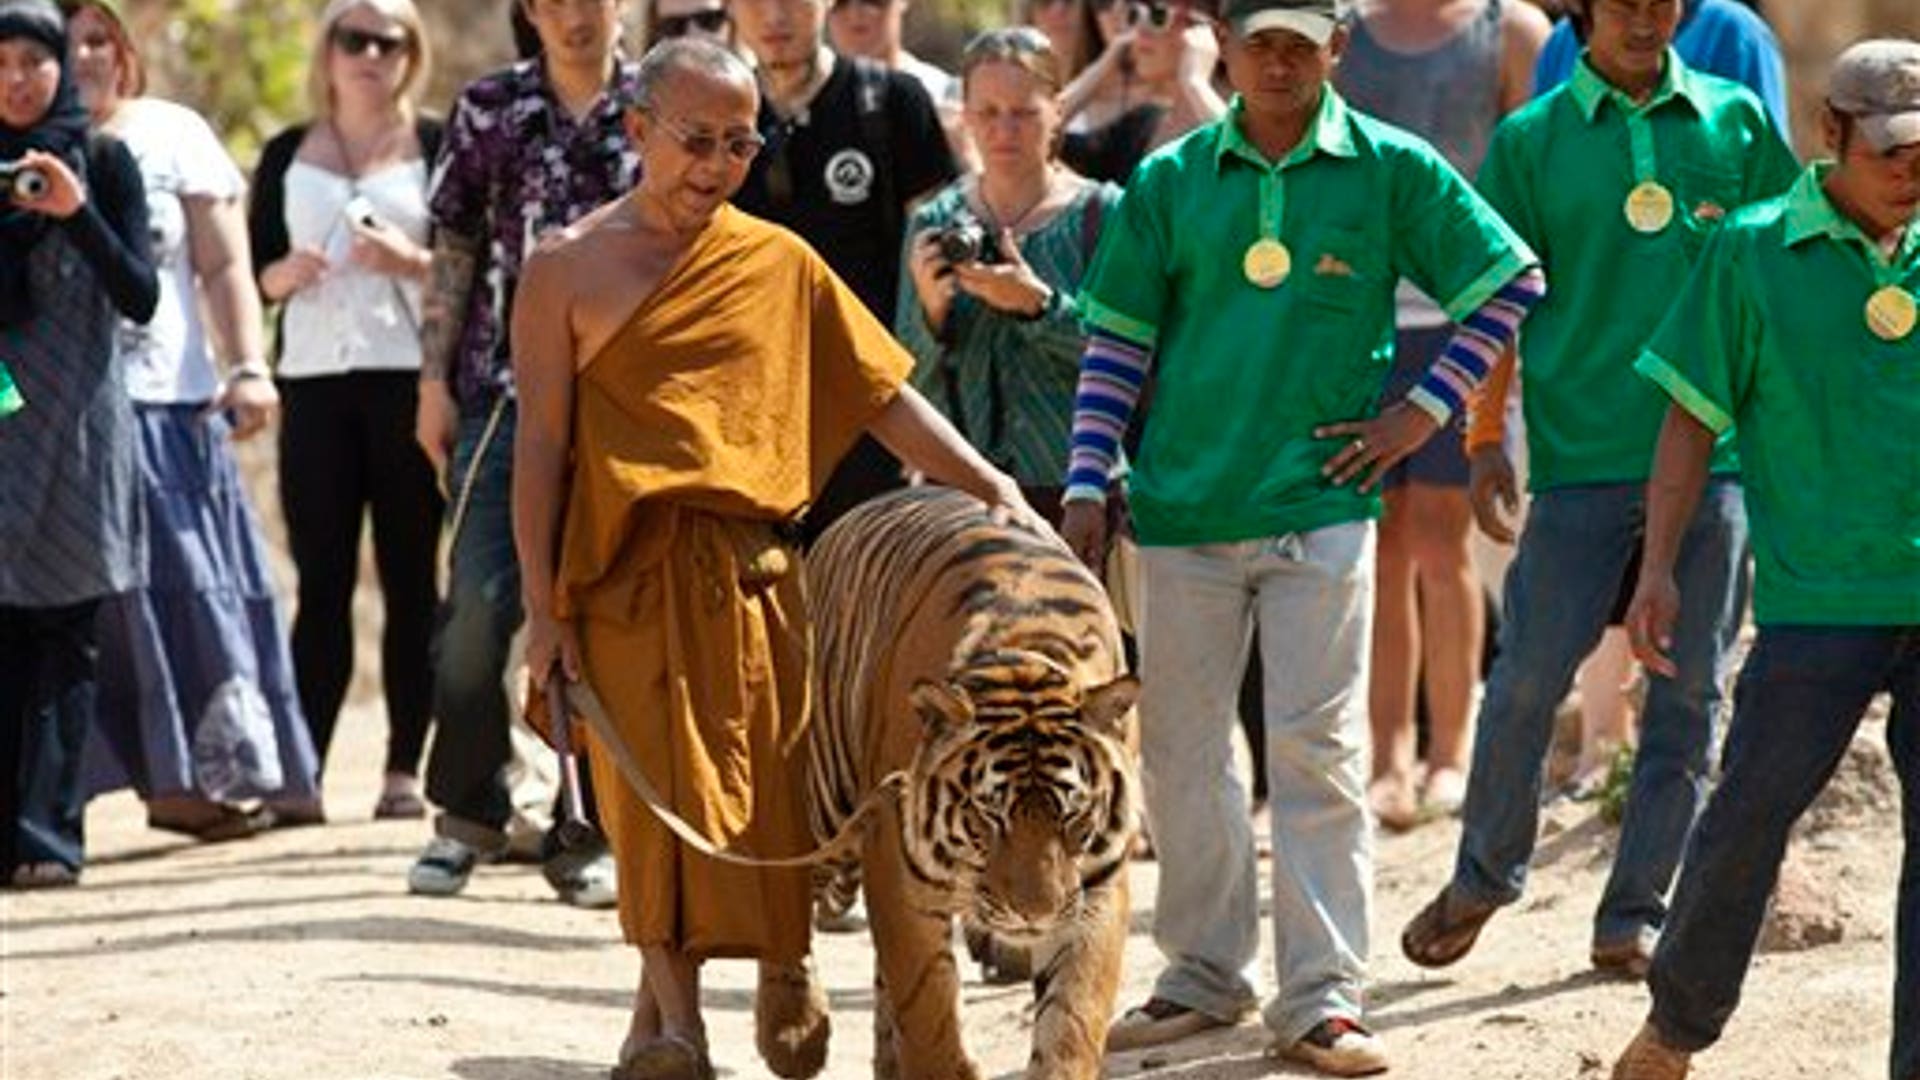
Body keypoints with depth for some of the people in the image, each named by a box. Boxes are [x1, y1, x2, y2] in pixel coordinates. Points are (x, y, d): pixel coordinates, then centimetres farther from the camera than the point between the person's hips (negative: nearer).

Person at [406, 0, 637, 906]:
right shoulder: (489, 111, 7)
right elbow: (454, 253, 8)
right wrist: (435, 379, 2)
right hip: (504, 388, 0)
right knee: (479, 601, -6)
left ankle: (588, 832, 8)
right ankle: (468, 812, 9)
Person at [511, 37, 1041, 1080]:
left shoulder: (779, 264, 10)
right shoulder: (570, 268, 2)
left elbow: (882, 395, 13)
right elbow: (541, 442, 0)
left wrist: (989, 487, 4)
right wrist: (542, 606, -5)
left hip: (754, 565, 2)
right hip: (628, 572, -2)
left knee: (769, 792, 2)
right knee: (660, 788, -5)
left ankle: (784, 974, 22)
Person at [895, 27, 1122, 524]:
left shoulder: (1101, 213, 1)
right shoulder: (935, 223, 9)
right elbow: (908, 383, 8)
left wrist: (1038, 305, -19)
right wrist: (931, 310, -11)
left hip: (1069, 485, -2)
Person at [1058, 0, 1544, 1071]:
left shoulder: (1390, 169, 0)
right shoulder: (1170, 181, 6)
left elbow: (1514, 281, 5)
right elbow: (1117, 341, 9)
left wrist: (1427, 409, -1)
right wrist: (1089, 483, 1)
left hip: (1320, 500, -3)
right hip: (1186, 502, 3)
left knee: (1319, 752, -5)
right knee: (1179, 749, 8)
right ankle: (1205, 974, 22)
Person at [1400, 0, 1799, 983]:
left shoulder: (1737, 121, 8)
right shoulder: (1530, 141, 4)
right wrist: (1483, 441, -3)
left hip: (1714, 449, 2)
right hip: (1583, 451, -2)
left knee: (1689, 690, 3)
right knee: (1529, 676, -2)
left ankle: (1635, 914, 12)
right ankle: (1483, 875, 19)